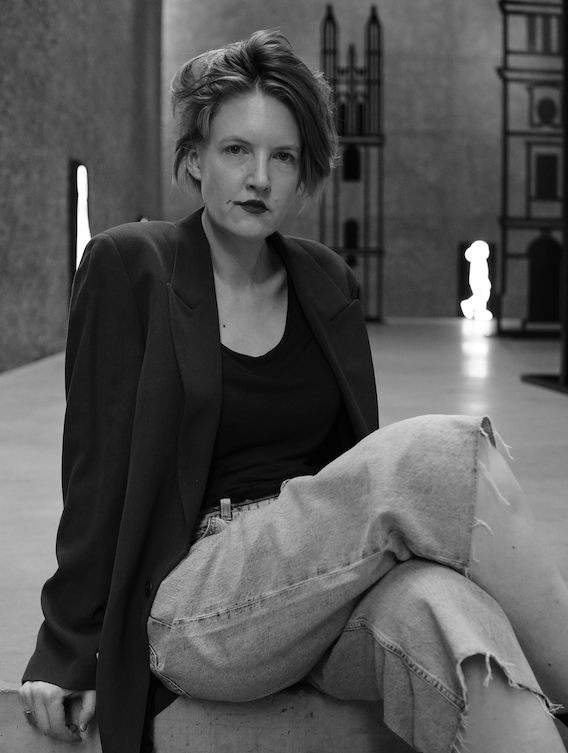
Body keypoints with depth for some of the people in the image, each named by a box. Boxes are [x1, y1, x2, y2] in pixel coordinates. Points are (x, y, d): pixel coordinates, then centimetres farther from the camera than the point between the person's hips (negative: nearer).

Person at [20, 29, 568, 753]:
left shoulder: (327, 282, 13)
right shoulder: (129, 265, -1)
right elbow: (97, 467, -2)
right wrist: (67, 651, -2)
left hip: (322, 595, 4)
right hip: (189, 606, -4)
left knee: (443, 602, -35)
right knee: (438, 449, -28)